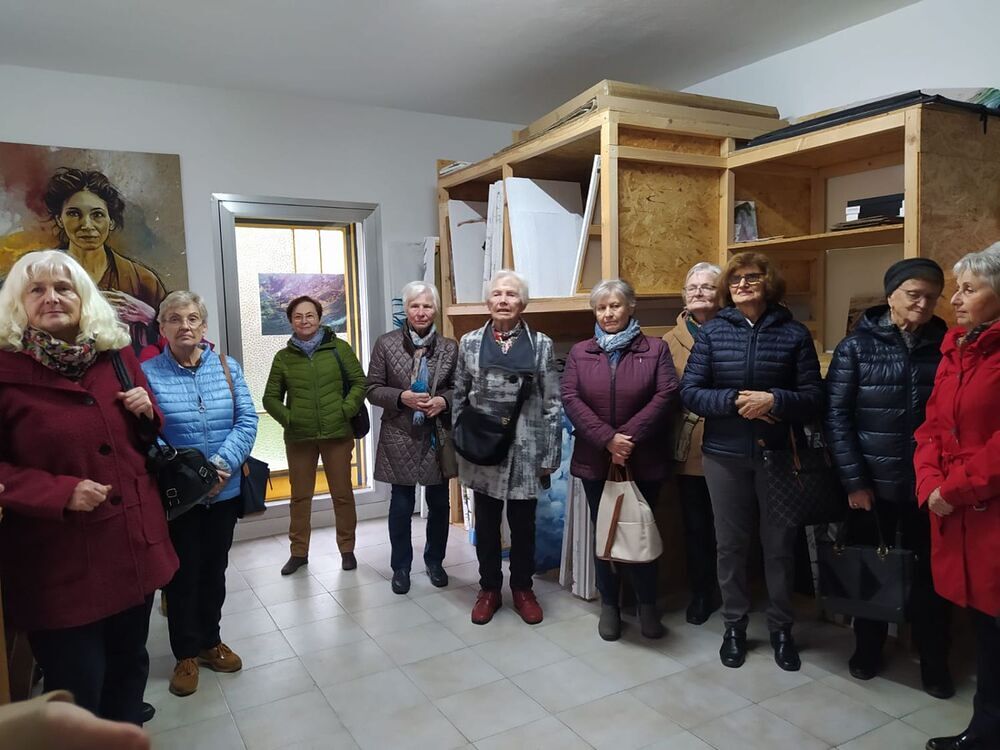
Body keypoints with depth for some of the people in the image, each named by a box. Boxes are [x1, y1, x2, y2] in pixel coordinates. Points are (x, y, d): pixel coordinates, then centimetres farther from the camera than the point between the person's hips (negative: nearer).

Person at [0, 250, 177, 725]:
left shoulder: (117, 353, 5)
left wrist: (146, 412, -5)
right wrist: (60, 492, -21)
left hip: (133, 542, 5)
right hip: (60, 559, -5)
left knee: (130, 665, 20)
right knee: (76, 691, 8)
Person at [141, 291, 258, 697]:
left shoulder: (227, 367, 2)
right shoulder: (147, 373, -7)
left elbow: (247, 421, -4)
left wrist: (222, 464, -18)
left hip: (225, 492, 3)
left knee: (215, 569, 17)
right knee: (183, 574, 9)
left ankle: (210, 641, 36)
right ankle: (186, 655, 27)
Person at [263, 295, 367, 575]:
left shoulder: (338, 348, 0)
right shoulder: (283, 357, 5)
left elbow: (359, 382, 1)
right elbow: (271, 397, 10)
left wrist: (346, 411, -10)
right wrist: (287, 418, -4)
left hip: (337, 434, -1)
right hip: (298, 437, 2)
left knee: (342, 493, 8)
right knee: (300, 495, 10)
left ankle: (347, 549, 22)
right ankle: (299, 552, 24)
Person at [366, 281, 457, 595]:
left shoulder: (450, 347, 1)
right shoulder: (386, 344, -2)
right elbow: (372, 388, -1)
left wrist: (444, 400, -14)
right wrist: (402, 397, -17)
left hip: (438, 437, 2)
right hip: (401, 438, -2)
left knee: (439, 503, 12)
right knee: (401, 505, 7)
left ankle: (434, 561, 33)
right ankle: (401, 567, 25)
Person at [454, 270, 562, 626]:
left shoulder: (541, 344, -2)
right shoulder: (470, 343, 2)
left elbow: (553, 405, -2)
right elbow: (458, 398, 7)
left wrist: (550, 456, -4)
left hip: (525, 451, -1)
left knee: (523, 524, 11)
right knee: (486, 523, 12)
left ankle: (522, 588, 31)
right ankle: (489, 588, 31)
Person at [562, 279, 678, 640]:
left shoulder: (655, 349, 1)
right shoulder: (579, 353, 5)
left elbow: (665, 396, -9)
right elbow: (570, 399, -6)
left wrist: (629, 436, -17)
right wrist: (607, 439, -17)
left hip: (643, 460, -1)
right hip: (595, 460, 2)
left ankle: (647, 604, 26)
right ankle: (609, 605, 25)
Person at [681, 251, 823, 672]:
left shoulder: (794, 333, -1)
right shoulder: (712, 332, 0)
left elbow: (814, 398, -4)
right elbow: (689, 392, -5)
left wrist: (774, 400, -21)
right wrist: (735, 400, -19)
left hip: (778, 454, 0)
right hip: (724, 454, 1)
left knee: (779, 544, 11)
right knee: (731, 544, 11)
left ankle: (781, 628, 30)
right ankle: (734, 625, 28)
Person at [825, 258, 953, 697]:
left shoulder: (946, 346, 2)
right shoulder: (857, 346, -4)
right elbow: (836, 415, -7)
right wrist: (853, 479, -10)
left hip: (928, 484, 1)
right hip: (873, 482, -1)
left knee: (930, 573, 10)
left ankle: (934, 663, 30)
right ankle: (868, 649, 32)